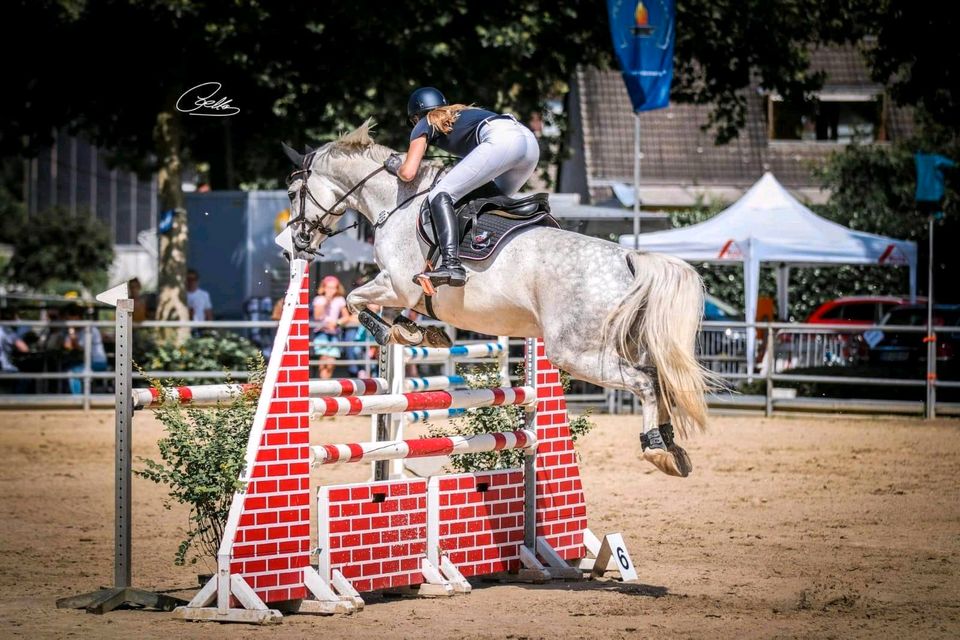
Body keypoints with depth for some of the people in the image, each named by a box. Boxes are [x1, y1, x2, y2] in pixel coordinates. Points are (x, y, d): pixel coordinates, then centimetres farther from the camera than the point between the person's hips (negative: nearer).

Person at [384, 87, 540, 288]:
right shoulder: (463, 113, 39)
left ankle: (451, 265, -27)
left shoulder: (425, 125, 20)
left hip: (500, 141, -8)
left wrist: (395, 166, 30)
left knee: (441, 194, -9)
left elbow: (408, 173, 11)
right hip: (530, 141, 8)